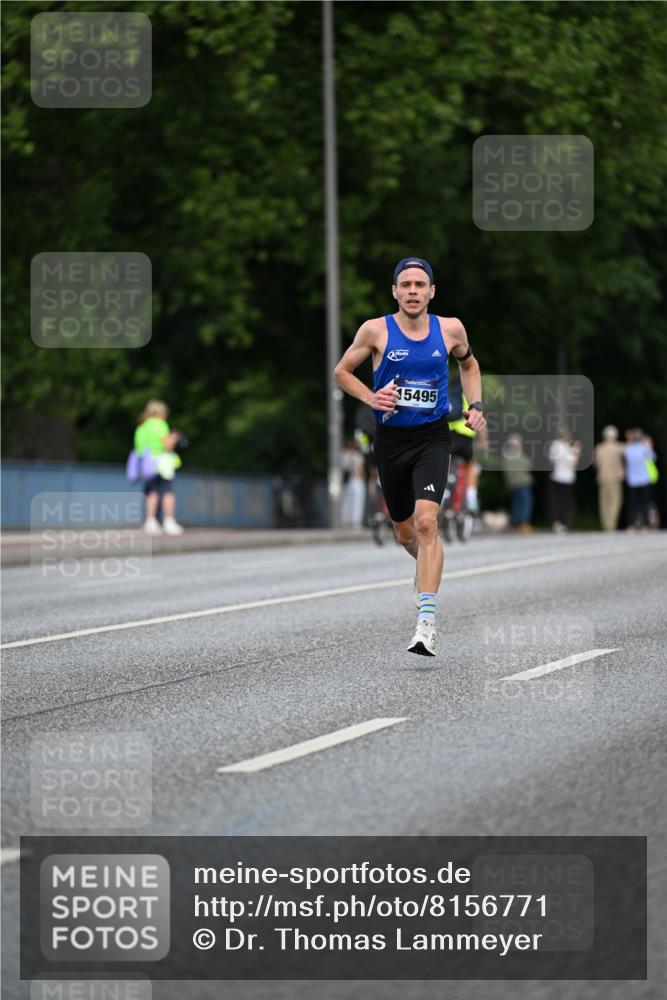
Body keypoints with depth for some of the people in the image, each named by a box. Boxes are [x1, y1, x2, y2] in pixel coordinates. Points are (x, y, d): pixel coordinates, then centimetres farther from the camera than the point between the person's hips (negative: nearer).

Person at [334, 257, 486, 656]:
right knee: (405, 532, 13)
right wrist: (370, 398, -11)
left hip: (432, 438, -1)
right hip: (391, 439, 1)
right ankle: (429, 568, 49)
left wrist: (476, 406, 7)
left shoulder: (450, 329, 0)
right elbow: (341, 372, 6)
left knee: (426, 521, -21)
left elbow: (469, 365, 21)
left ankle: (427, 620, -23)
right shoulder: (376, 330, -5)